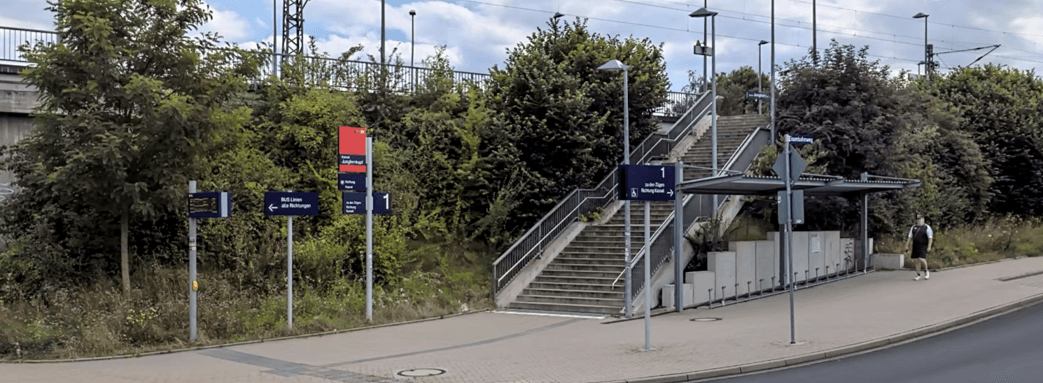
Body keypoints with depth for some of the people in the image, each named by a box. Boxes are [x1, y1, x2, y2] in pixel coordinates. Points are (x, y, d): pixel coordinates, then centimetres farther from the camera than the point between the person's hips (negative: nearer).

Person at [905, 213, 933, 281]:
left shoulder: (927, 227, -4)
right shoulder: (914, 227, 11)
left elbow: (930, 238, -9)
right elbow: (910, 237, 12)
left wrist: (929, 247, -18)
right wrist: (907, 245, 6)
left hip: (923, 246, -5)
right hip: (915, 246, 5)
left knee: (921, 259, -18)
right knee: (916, 260, 4)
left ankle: (926, 271, 9)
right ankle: (918, 275, 13)